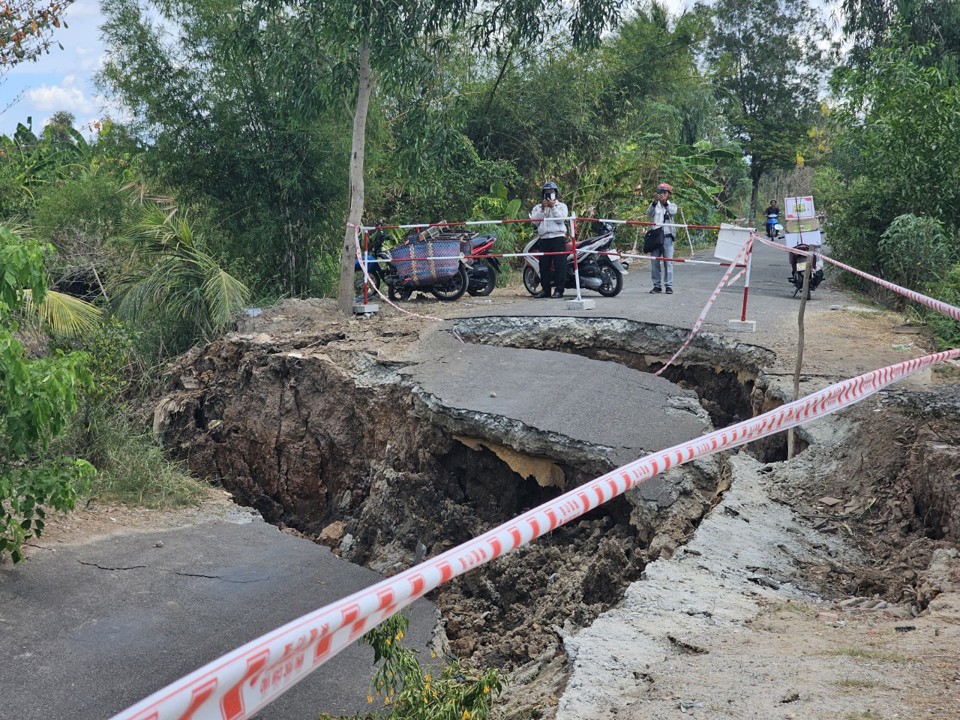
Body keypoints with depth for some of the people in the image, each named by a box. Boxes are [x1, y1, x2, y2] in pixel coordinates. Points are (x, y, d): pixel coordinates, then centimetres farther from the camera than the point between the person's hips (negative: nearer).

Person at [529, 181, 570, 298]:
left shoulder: (561, 206, 12)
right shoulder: (537, 208, 17)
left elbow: (560, 219, -5)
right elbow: (535, 220, 0)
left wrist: (553, 207, -10)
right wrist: (542, 208, -7)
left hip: (558, 237, -3)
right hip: (543, 239, 3)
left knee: (559, 264, -9)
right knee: (544, 265, 3)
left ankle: (559, 289, -8)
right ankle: (545, 289, 10)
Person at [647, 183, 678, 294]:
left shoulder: (672, 205, 10)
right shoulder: (654, 205, 12)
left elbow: (673, 212, -13)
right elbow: (649, 213, -10)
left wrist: (665, 202, -30)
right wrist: (655, 202, -27)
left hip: (667, 236, -1)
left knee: (668, 262, -5)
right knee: (655, 262, 2)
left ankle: (668, 286, -4)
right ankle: (657, 286, 8)